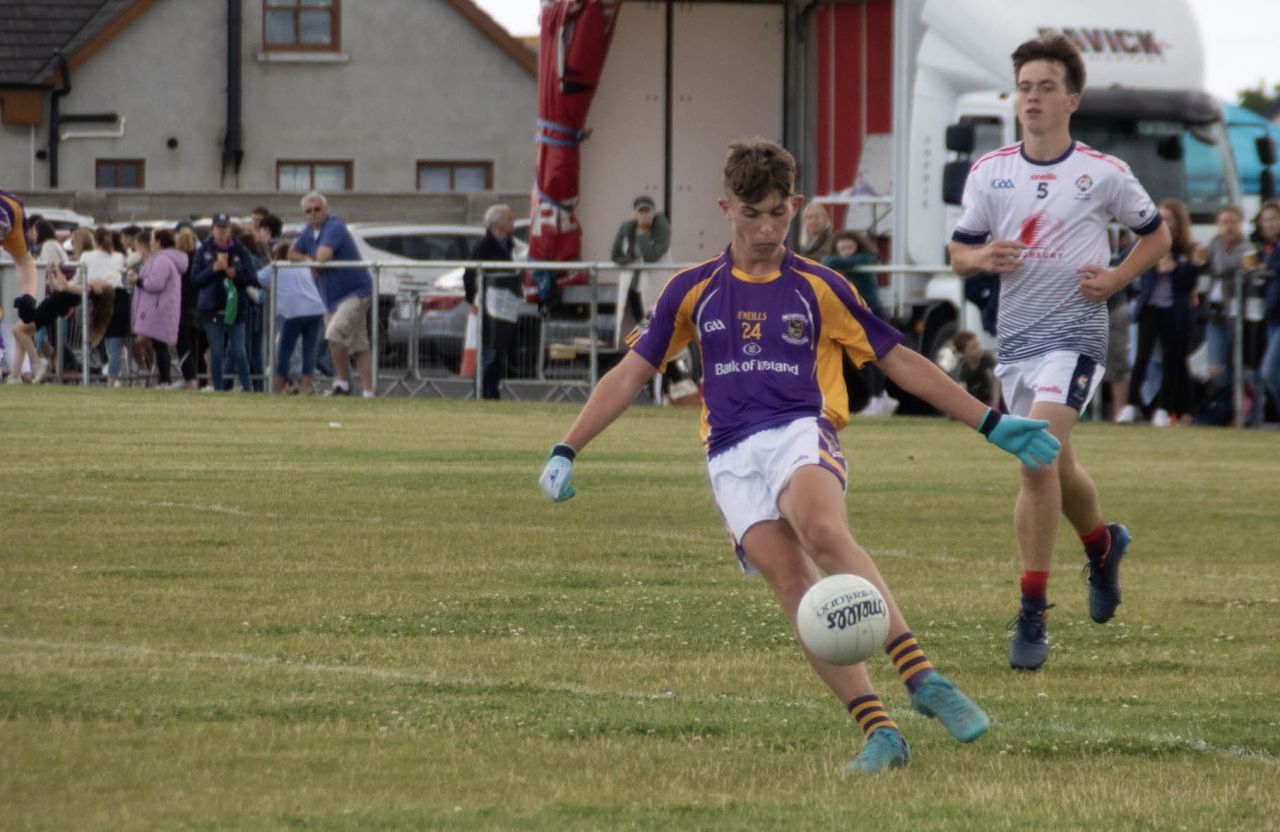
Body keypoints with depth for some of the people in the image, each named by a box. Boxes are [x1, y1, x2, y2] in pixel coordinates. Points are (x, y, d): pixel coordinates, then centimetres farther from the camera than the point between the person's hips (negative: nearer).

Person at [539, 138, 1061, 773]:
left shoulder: (817, 288, 11)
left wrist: (992, 423, 13)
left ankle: (923, 682, -44)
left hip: (802, 433, -2)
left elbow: (899, 362, 16)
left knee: (823, 530, -35)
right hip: (732, 455, 2)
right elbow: (631, 372, 19)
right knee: (792, 585, -21)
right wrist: (566, 451, 11)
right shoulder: (693, 291, 14)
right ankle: (879, 734, -25)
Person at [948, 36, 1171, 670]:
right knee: (1053, 469, 15)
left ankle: (1032, 616, -19)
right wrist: (984, 258, -12)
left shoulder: (1104, 173, -2)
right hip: (1015, 337, 5)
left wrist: (1115, 279, -5)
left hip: (1075, 333, -5)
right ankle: (1103, 544, 48)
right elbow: (958, 252, 11)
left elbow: (1155, 235, 11)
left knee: (1039, 457, -22)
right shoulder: (988, 172, 5)